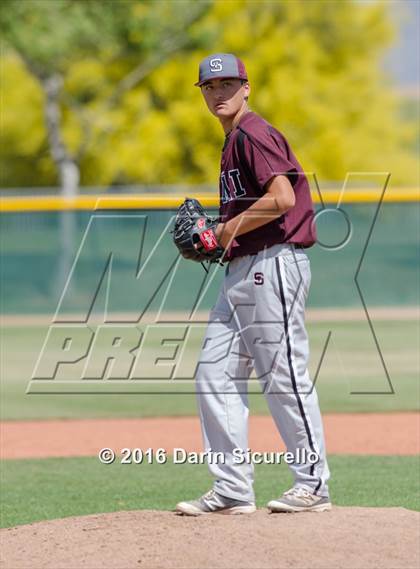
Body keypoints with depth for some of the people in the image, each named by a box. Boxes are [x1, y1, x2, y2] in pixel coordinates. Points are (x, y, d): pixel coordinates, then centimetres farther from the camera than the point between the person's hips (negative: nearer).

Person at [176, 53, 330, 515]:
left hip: (273, 265, -11)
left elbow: (283, 198, -23)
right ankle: (232, 490, 8)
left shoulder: (254, 134, -11)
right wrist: (213, 240, 11)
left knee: (284, 377, -6)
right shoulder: (234, 141, 20)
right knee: (215, 376, 6)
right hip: (242, 270, 11)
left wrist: (232, 228, -11)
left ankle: (313, 485, 2)